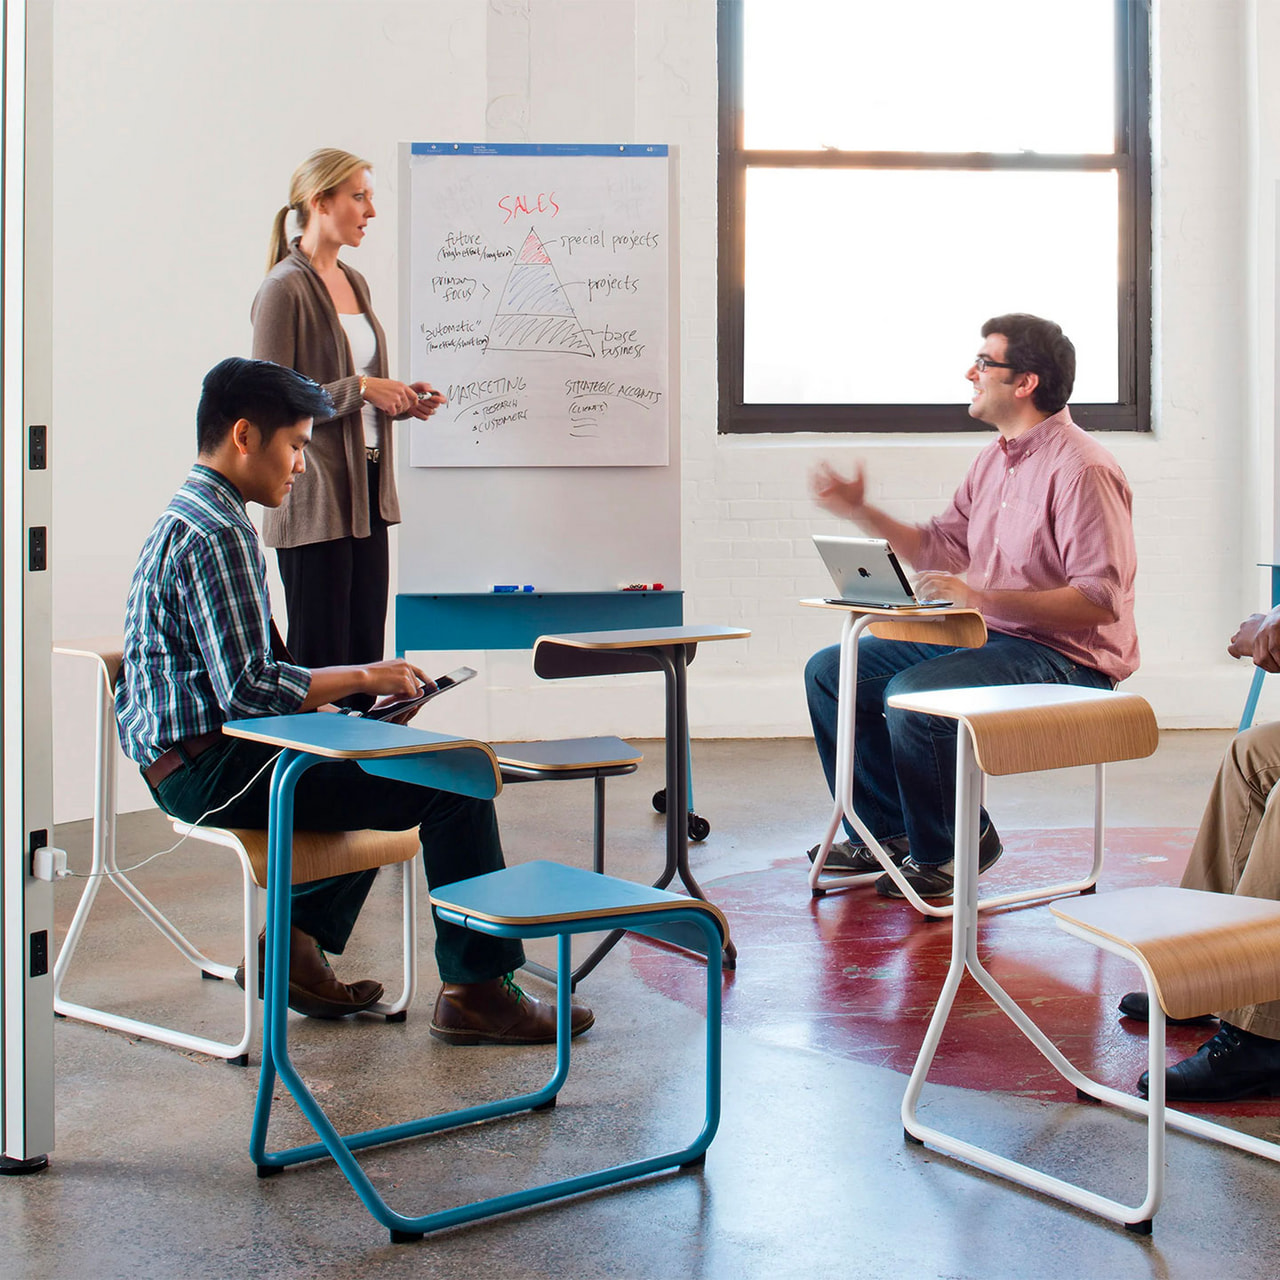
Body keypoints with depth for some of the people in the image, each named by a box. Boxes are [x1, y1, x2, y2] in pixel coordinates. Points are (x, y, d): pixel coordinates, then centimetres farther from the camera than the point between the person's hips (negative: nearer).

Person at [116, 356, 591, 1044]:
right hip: (211, 771, -11)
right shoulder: (217, 534, -17)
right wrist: (359, 677, -12)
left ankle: (297, 944, 24)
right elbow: (246, 685, -24)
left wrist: (322, 708, 11)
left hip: (184, 759, 11)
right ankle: (475, 991, -6)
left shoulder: (183, 518, 17)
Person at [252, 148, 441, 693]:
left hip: (367, 488, 8)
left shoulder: (354, 282, 16)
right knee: (319, 658, -5)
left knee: (367, 650, 9)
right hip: (315, 494, -8)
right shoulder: (284, 289, -9)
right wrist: (359, 389, -17)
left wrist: (400, 399, 6)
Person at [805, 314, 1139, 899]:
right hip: (982, 635, 10)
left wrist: (981, 597, -29)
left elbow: (1101, 600, -24)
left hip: (1064, 656, -10)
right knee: (829, 671, 5)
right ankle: (889, 830, 16)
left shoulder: (1082, 470, -18)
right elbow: (938, 549, 19)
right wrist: (860, 511, 10)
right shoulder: (993, 460, 13)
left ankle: (944, 852, -7)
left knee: (912, 695, -32)